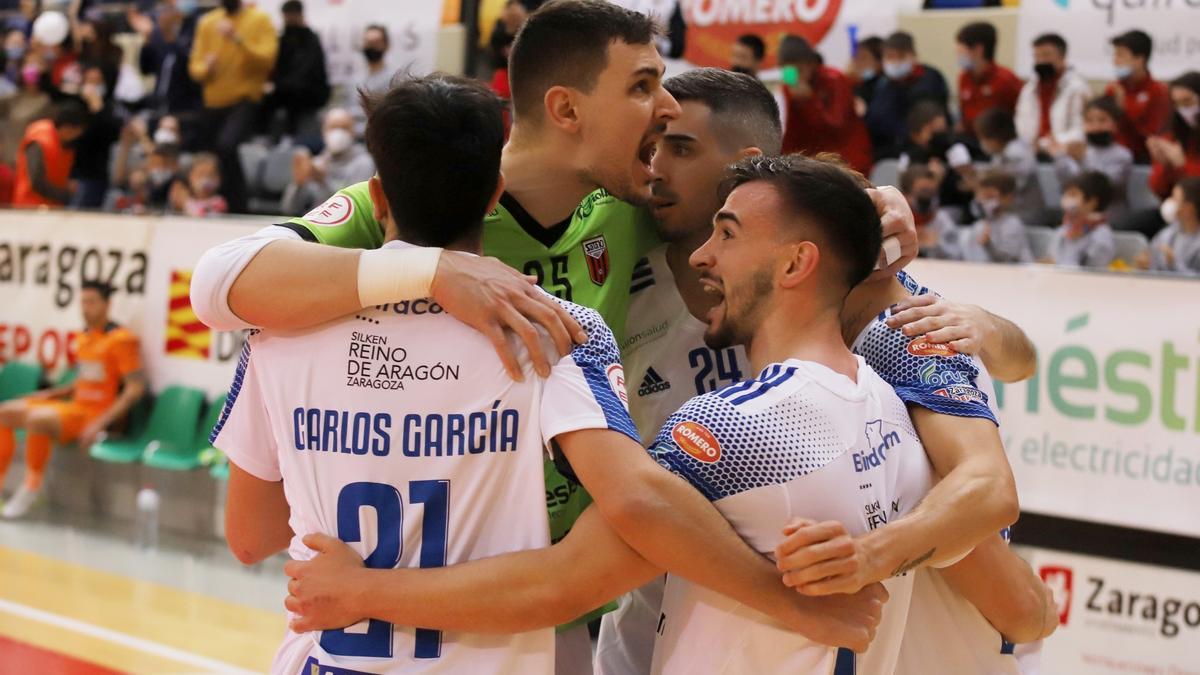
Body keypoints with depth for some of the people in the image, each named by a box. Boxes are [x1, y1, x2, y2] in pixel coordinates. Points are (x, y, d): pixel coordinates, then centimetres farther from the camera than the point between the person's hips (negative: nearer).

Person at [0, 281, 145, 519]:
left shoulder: (120, 339, -13)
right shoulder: (84, 337, 11)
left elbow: (136, 387, -17)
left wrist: (100, 423, -22)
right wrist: (53, 393, 10)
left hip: (95, 415, -9)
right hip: (75, 406, 9)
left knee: (37, 418, -32)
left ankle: (31, 488, -16)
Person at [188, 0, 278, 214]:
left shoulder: (260, 20, -1)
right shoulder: (207, 22, 10)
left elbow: (267, 59, -12)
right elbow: (194, 64, 11)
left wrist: (237, 39, -22)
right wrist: (205, 69, -12)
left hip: (245, 99, -5)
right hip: (214, 102, 5)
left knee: (226, 145, -28)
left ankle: (238, 210, -18)